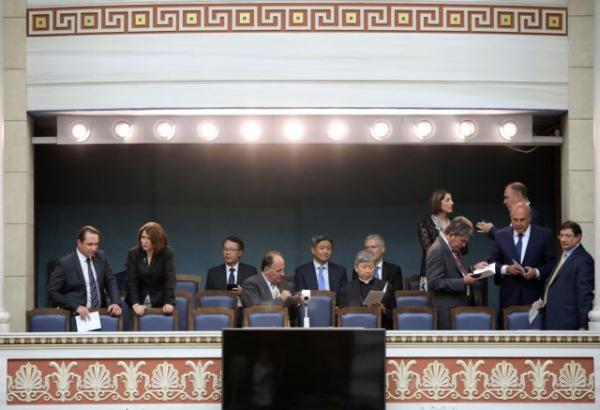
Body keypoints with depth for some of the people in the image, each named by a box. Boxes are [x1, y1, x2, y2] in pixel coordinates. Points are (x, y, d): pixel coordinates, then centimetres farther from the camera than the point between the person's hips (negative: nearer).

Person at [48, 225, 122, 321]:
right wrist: (76, 307, -17)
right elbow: (52, 292, -6)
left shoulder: (102, 257, 8)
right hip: (78, 315, -4)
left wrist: (116, 303, -9)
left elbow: (110, 282, 10)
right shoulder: (64, 263, -4)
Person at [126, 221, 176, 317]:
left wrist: (169, 303, -28)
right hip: (139, 300, 1)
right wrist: (135, 304, -23)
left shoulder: (168, 253, -10)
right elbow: (131, 281, -10)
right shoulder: (133, 253, -5)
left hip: (159, 302, -1)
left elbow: (170, 279, -15)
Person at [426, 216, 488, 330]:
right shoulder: (437, 251, -17)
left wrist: (473, 269, 8)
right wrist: (463, 282, -23)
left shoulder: (453, 248, 12)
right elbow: (435, 283, -22)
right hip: (449, 311, -9)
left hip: (462, 306, 9)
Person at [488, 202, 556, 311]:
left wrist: (537, 272, -14)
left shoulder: (544, 235, 2)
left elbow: (552, 263, 3)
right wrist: (505, 269, -10)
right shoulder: (501, 235, 7)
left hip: (535, 295, -1)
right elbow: (492, 262, 9)